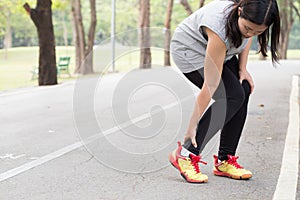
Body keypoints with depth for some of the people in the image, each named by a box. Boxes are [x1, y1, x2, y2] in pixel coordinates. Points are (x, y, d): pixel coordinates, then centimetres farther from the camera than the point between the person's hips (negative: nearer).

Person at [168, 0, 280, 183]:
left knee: (244, 90, -10)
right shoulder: (220, 28, -40)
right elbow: (210, 86, -36)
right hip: (190, 50, -7)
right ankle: (185, 155, -17)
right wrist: (192, 126, -31)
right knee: (233, 96, -22)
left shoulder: (251, 17, -23)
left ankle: (225, 160, -3)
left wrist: (242, 68, -6)